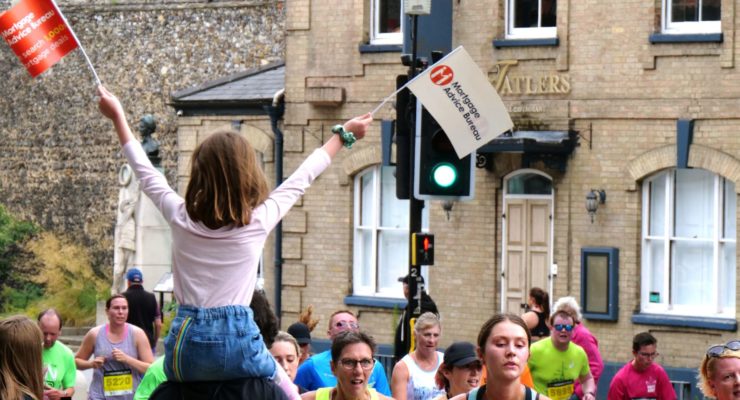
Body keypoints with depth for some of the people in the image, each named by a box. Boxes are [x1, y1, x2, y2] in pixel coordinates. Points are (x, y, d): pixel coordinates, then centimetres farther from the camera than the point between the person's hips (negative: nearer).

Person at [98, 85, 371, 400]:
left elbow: (145, 171, 16)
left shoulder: (181, 218, 1)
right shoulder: (258, 221, -3)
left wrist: (117, 116, 29)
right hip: (236, 340, -1)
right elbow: (301, 179, 10)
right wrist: (343, 135, 25)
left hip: (185, 341, 2)